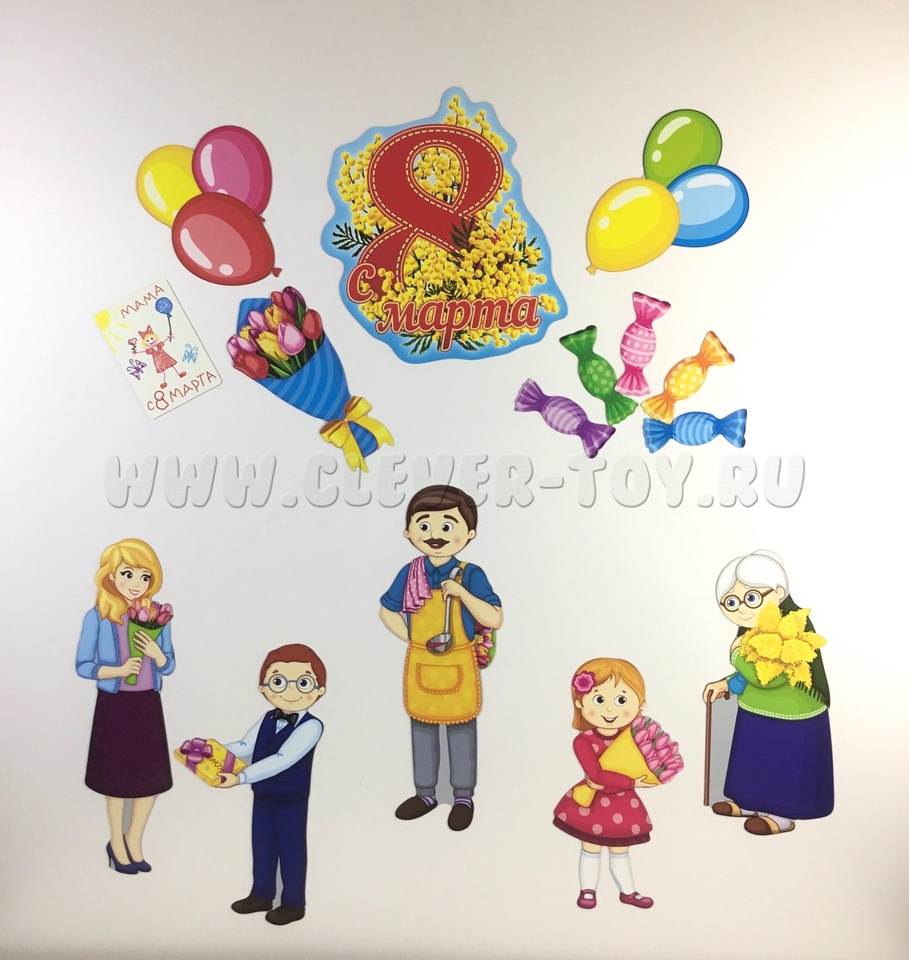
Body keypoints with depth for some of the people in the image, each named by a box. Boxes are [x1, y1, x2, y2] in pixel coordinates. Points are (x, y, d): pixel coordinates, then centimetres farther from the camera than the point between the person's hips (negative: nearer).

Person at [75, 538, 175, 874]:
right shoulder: (97, 616, -11)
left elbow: (168, 666, 4)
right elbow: (83, 666, -7)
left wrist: (156, 653, -19)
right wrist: (120, 670, -23)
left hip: (148, 704, 3)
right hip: (114, 705, -3)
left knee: (151, 776, 9)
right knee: (116, 775, 11)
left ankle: (133, 841, 32)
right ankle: (117, 843, 33)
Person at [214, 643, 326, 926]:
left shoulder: (311, 726, -27)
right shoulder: (267, 719, -3)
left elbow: (282, 760, -34)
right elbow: (244, 746, 2)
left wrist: (241, 778, -40)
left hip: (291, 800, -6)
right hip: (263, 796, 6)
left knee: (290, 848, 9)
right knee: (262, 845, 20)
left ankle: (293, 903, 27)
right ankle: (262, 895, 39)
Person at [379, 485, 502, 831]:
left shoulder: (471, 575, -14)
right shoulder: (409, 573, -5)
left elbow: (495, 620, -19)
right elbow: (387, 611, 9)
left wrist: (462, 592, -28)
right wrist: (412, 640, -2)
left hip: (458, 665, -3)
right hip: (420, 664, 3)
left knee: (461, 730, 10)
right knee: (422, 728, 16)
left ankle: (463, 797, 28)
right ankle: (425, 793, 34)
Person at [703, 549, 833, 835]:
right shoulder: (751, 633, 0)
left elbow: (767, 676, -37)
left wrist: (739, 654, -25)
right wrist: (726, 684, 0)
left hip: (788, 720, -9)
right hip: (756, 716, 9)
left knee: (783, 768, 9)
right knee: (756, 762, 23)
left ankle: (783, 816, 26)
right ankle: (751, 804, 40)